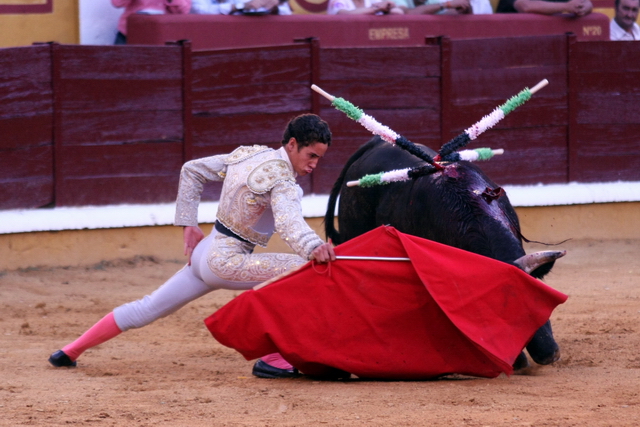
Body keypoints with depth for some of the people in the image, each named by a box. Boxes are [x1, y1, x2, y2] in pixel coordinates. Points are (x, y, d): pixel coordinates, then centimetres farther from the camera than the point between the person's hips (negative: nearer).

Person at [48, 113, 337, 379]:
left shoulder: (247, 155, 8)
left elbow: (191, 171, 16)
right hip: (227, 262, -9)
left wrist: (188, 224, 16)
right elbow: (288, 222, -36)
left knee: (147, 309, 20)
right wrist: (313, 248, -53)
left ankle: (70, 352, 27)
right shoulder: (281, 177, -16)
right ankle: (274, 360, -19)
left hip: (204, 251, 9)